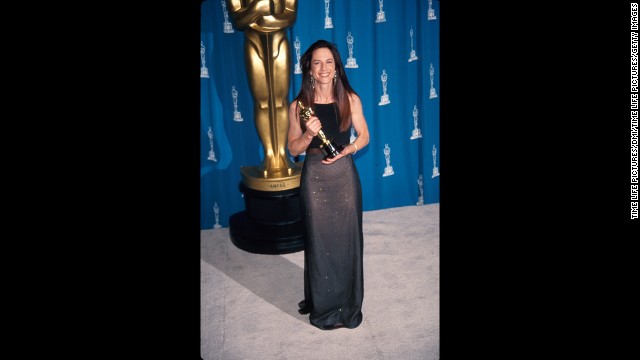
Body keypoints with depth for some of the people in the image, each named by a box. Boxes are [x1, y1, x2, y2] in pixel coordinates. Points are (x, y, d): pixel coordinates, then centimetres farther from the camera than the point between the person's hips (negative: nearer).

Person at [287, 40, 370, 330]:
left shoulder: (350, 99, -1)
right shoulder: (298, 106, -3)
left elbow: (364, 135, 7)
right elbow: (293, 149, 1)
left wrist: (349, 149, -11)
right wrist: (308, 135, -18)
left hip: (344, 175, 1)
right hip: (314, 178, 0)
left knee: (347, 239, 7)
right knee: (319, 241, 7)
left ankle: (349, 303, 27)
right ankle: (324, 306, 26)